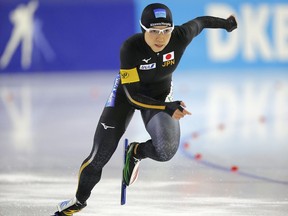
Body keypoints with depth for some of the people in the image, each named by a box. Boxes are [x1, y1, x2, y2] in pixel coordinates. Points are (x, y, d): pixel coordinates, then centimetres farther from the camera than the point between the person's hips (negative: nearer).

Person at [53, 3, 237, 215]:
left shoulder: (180, 37, -29)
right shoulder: (131, 47, -34)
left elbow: (200, 22, -5)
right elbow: (132, 95, -30)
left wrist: (226, 23, 14)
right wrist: (167, 108, -40)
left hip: (160, 93, 2)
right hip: (128, 91, -2)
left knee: (166, 150, -26)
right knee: (100, 155, -6)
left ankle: (136, 153, 11)